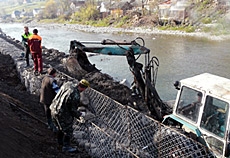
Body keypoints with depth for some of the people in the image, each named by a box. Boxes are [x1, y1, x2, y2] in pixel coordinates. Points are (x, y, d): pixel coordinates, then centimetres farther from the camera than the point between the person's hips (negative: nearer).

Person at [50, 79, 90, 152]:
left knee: (60, 128, 28)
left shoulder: (68, 84, -6)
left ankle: (60, 143, 47)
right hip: (62, 115, -8)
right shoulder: (76, 96, -27)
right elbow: (73, 111, -18)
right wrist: (81, 114, 1)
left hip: (53, 109, 9)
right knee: (68, 131, 14)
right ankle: (66, 147, 31)